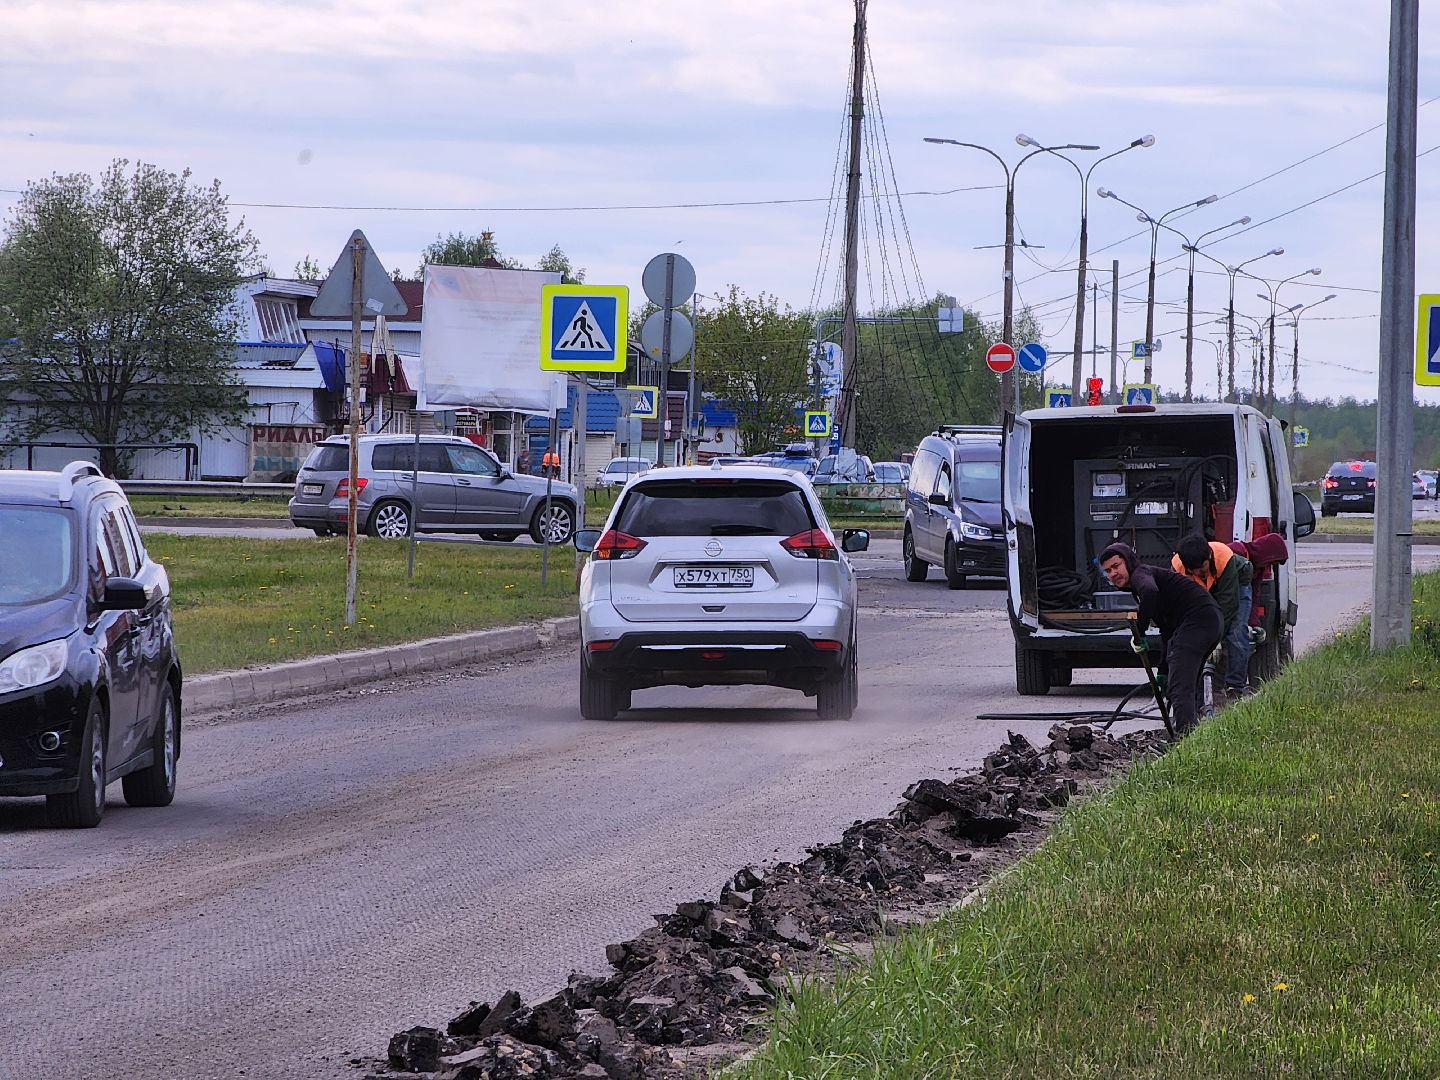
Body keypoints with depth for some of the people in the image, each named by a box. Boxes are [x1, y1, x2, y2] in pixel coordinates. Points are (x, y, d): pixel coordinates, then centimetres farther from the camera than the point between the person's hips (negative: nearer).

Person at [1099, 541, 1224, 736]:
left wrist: (1139, 633, -22)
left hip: (1196, 619, -11)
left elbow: (1150, 592, -28)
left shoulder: (1141, 574, -1)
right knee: (1188, 686, 22)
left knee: (1181, 688, -17)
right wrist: (1164, 670, 34)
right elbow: (1167, 631, 35)